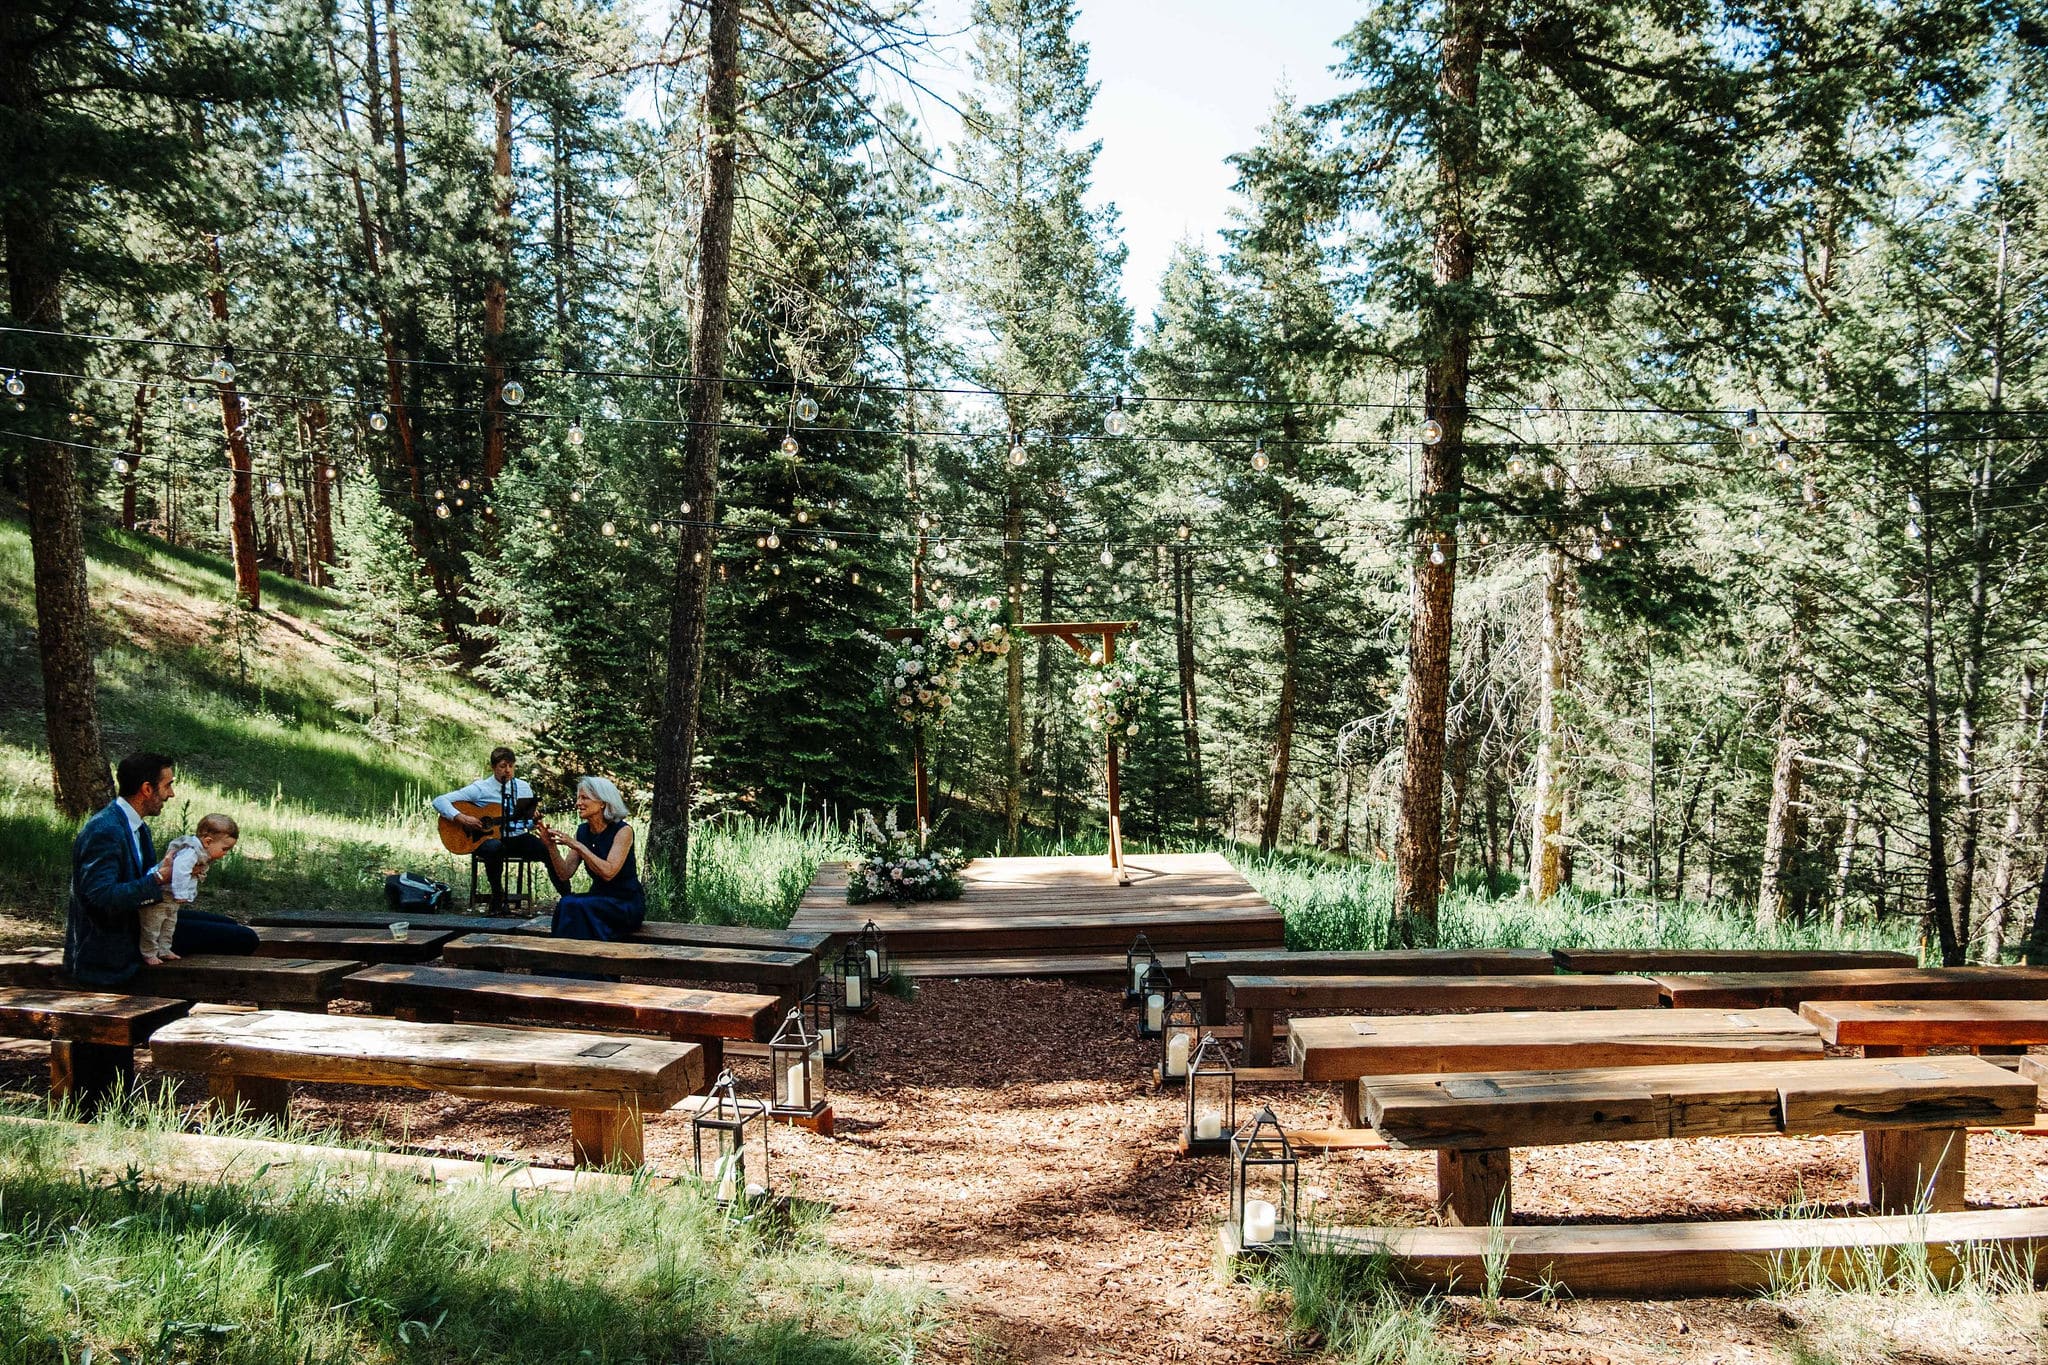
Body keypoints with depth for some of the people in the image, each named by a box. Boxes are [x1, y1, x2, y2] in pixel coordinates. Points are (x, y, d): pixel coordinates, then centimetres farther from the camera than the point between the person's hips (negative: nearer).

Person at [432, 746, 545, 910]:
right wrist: (461, 818, -21)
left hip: (518, 838, 3)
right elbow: (439, 801, -6)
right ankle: (497, 899, -23)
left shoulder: (523, 788, 10)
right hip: (489, 838, -3)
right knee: (494, 847, -40)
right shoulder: (480, 789, -1)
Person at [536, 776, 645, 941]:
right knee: (565, 905, -26)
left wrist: (576, 845, -26)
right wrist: (551, 845, -10)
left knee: (573, 906, -28)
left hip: (626, 903, -6)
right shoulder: (583, 831, 7)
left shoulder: (623, 831, -13)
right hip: (599, 897, 6)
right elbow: (565, 874, 3)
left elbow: (608, 872, -26)